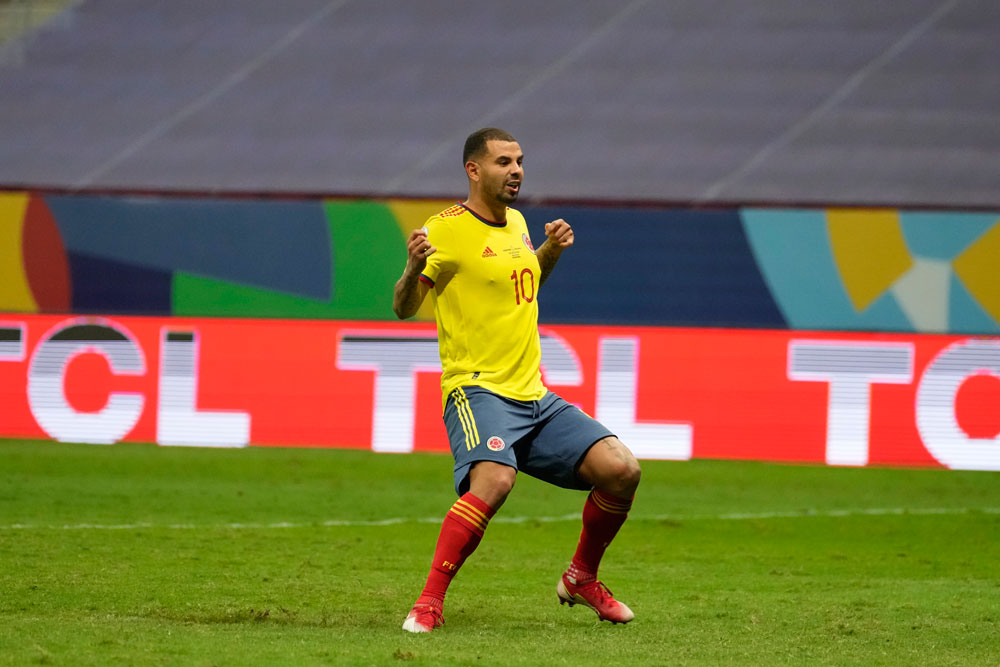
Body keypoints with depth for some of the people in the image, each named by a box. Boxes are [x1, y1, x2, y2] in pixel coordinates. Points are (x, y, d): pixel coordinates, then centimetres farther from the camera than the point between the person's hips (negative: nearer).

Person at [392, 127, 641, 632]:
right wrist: (414, 268, -30)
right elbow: (404, 308, -10)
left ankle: (580, 579, 19)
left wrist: (552, 250, 15)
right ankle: (429, 603, -28)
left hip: (534, 396, 7)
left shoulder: (517, 224, 15)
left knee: (621, 470, -4)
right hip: (477, 389, -7)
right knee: (494, 481, -35)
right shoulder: (447, 230, -7)